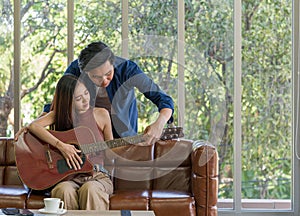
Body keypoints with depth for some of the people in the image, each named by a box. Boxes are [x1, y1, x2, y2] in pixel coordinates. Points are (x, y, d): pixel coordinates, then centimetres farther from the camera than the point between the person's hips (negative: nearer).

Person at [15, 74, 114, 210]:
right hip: (69, 178, 0)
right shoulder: (59, 114, 6)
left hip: (98, 175, 0)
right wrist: (61, 146, -23)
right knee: (65, 191, -36)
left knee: (90, 189, -36)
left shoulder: (101, 115, 7)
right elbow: (33, 125, -14)